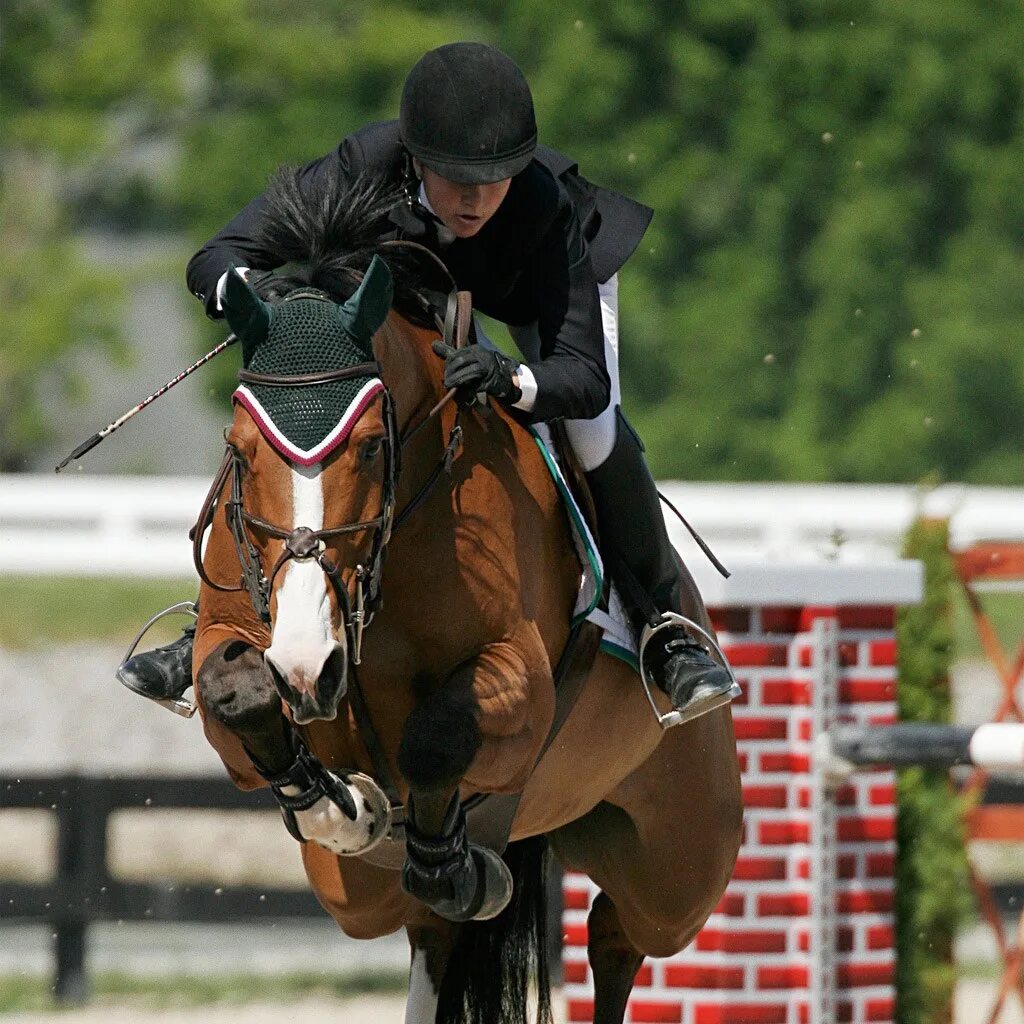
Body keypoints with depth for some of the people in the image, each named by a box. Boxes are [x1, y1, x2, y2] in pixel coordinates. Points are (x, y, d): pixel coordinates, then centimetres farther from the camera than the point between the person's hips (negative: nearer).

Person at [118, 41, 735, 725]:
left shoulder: (545, 203, -44)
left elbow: (586, 379, -47)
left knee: (596, 436, -26)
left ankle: (670, 624, -2)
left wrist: (511, 380, -69)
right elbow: (214, 263, -37)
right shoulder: (366, 165, -40)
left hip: (554, 274, -2)